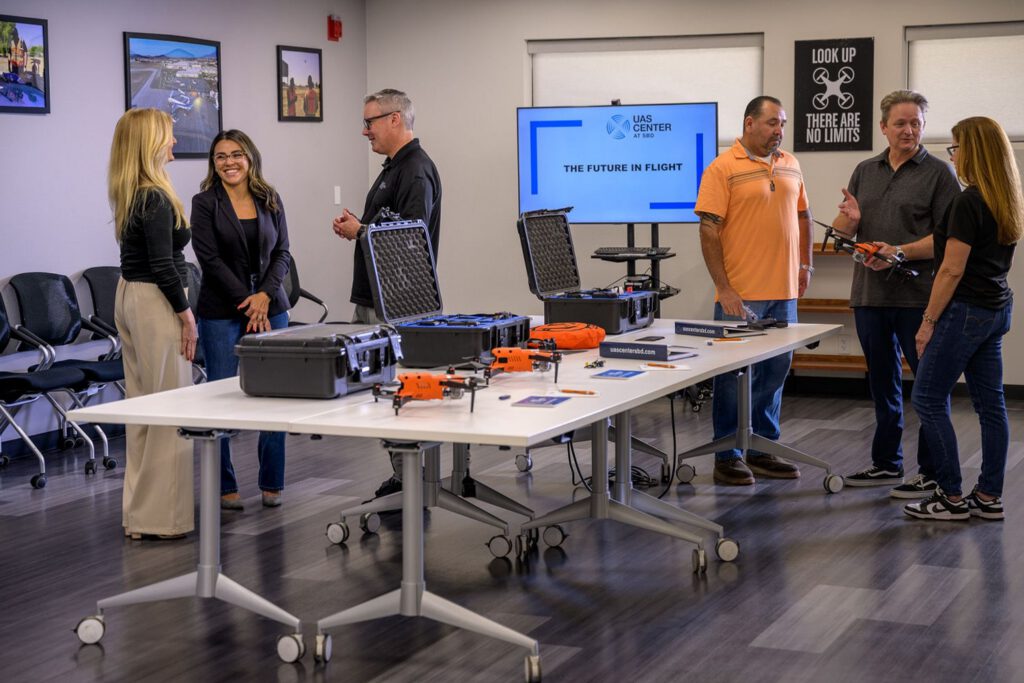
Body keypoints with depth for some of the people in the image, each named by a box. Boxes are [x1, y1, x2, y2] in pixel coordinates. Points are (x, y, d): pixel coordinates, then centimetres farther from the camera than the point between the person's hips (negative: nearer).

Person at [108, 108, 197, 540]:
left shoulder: (129, 194, 11)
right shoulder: (155, 198, -17)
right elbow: (162, 266, -19)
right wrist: (185, 314, -13)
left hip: (129, 296, 10)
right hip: (155, 302, -10)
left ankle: (139, 510, 19)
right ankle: (162, 516, -2)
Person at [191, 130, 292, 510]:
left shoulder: (270, 201, 9)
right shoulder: (205, 203, -1)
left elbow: (282, 254, 5)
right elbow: (210, 259, -7)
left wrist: (264, 296, -11)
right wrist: (246, 303, -12)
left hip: (270, 309, 3)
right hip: (221, 314, -3)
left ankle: (272, 484, 13)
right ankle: (225, 486, 8)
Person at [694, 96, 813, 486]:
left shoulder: (790, 165, 12)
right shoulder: (723, 169, -8)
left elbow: (802, 215, 23)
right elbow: (709, 231, -12)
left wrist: (805, 264, 14)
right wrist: (724, 288, -16)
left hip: (783, 292, 6)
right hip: (741, 295, -6)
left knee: (776, 371, 12)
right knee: (736, 374, 0)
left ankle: (763, 450, 23)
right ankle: (727, 457, 9)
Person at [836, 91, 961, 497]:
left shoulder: (938, 173, -3)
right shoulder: (865, 172, 13)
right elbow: (841, 232, 14)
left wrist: (900, 253, -19)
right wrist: (850, 219, -9)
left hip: (918, 296, -5)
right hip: (870, 293, 6)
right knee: (882, 382, 14)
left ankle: (932, 473, 5)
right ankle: (886, 464, 24)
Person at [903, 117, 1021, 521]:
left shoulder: (969, 202, -17)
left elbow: (952, 269, -19)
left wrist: (929, 321, -12)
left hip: (966, 311, -9)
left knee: (928, 399, -1)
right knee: (990, 402, 9)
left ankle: (952, 498, 1)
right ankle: (988, 498, 13)